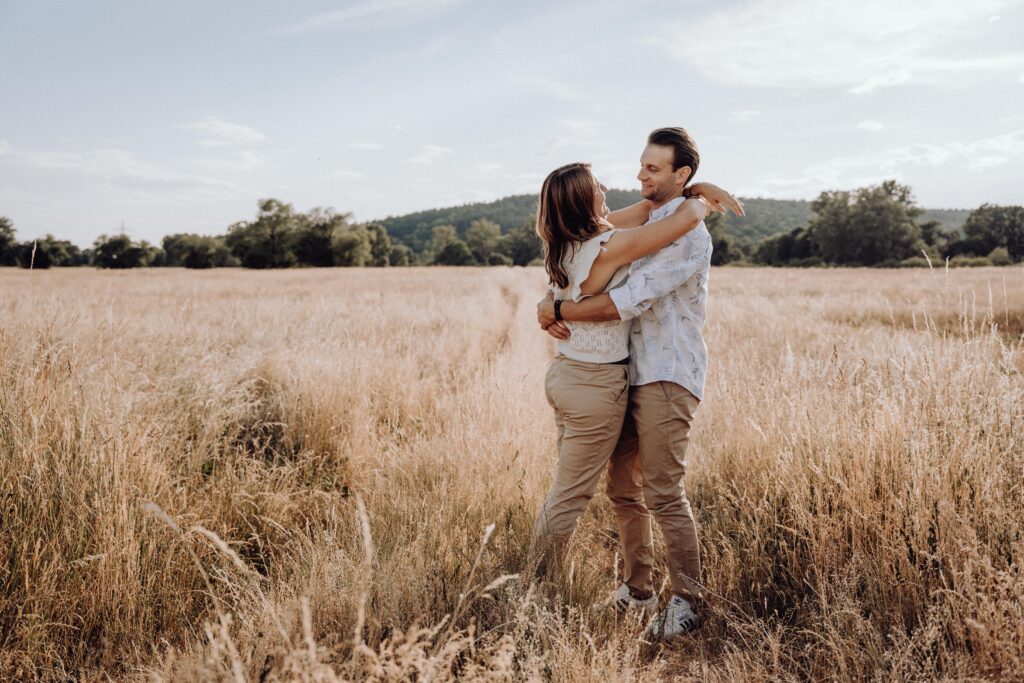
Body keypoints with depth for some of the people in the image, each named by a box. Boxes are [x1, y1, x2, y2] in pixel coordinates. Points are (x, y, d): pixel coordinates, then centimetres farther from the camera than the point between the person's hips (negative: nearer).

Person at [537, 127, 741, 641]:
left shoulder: (690, 237, -12)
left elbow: (626, 303, -22)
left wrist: (556, 309, -14)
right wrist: (554, 312, -6)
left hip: (668, 377, -8)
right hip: (630, 373, 8)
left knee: (663, 493, -11)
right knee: (623, 489, 11)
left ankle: (686, 601, 2)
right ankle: (636, 588, 24)